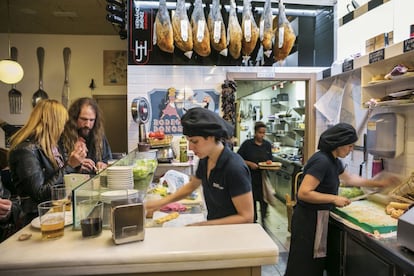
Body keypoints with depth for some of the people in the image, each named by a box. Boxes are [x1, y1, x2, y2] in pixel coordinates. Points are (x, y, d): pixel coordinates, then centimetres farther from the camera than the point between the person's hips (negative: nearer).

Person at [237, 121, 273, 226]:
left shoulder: (267, 145, 5)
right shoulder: (247, 144, -7)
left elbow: (269, 160, 14)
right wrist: (249, 163, -17)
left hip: (264, 177, 3)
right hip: (251, 177, -2)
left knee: (264, 200, 2)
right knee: (252, 200, 8)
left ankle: (263, 220, 23)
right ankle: (253, 220, 27)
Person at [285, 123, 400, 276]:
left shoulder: (334, 161, 7)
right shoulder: (322, 161, -24)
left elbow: (349, 178, 27)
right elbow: (303, 193, -29)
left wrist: (379, 183, 27)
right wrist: (335, 199, -21)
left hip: (318, 217, 10)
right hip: (308, 219, -10)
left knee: (315, 264, 21)